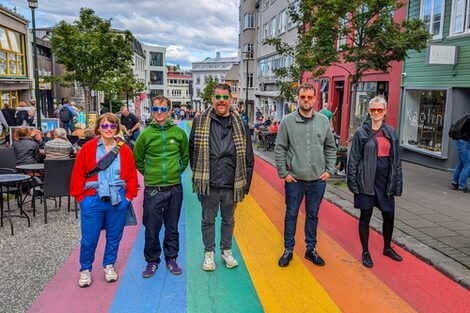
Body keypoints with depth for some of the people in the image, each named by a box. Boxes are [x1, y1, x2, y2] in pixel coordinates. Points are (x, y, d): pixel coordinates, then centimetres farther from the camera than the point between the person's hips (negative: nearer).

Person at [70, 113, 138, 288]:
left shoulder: (124, 150, 2)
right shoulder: (87, 148, -3)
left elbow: (132, 175, 6)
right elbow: (78, 174, -1)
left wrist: (129, 195, 0)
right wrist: (81, 197, -4)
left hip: (118, 201, 2)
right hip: (92, 201, -1)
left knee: (114, 236, 13)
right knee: (89, 238, 6)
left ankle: (109, 266, 34)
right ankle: (85, 269, 28)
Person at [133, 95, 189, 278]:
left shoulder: (179, 133, -1)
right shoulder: (146, 134, -3)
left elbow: (185, 156, 13)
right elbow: (137, 159, 9)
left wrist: (177, 171, 8)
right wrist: (148, 174, 6)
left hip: (175, 188, 1)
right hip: (153, 189, -1)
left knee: (172, 228, 13)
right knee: (152, 229, 6)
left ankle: (171, 259, 30)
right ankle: (152, 260, 25)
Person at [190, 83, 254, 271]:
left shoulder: (240, 125, 3)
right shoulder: (200, 122, 0)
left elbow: (248, 158, 5)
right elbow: (192, 152, 5)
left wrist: (245, 183, 2)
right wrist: (198, 176, 2)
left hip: (231, 185, 1)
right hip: (208, 184, -1)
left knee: (228, 220, 17)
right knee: (208, 220, 13)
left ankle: (226, 251, 36)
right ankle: (209, 253, 31)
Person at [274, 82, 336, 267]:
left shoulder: (323, 121, 4)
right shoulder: (288, 121, -4)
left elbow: (330, 148, 11)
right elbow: (279, 149, -3)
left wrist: (329, 170, 4)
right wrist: (284, 173, -7)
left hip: (318, 179, 3)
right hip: (294, 179, -2)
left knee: (313, 215, 15)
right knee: (291, 214, 9)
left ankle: (311, 249, 30)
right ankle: (288, 249, 24)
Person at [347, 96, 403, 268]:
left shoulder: (391, 132, 6)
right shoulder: (361, 132, -4)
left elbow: (396, 159, 9)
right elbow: (353, 159, -4)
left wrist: (397, 183, 5)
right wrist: (353, 182, -9)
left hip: (385, 180, 4)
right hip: (367, 181, -3)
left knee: (389, 215, 12)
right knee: (366, 216, 7)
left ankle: (387, 247, 36)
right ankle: (365, 252, 22)